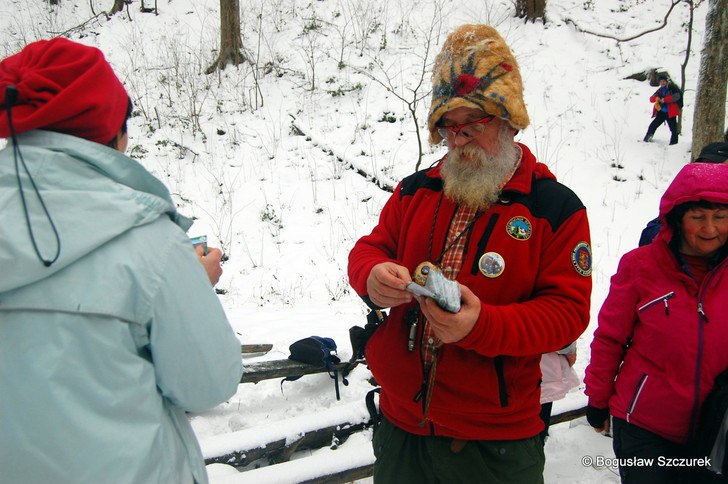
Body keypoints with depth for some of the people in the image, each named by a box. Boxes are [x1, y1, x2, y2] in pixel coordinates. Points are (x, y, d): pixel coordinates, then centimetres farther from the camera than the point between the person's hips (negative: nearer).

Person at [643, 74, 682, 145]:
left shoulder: (672, 88, -5)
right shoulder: (660, 90, 12)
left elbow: (677, 96, -21)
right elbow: (651, 99, 7)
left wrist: (664, 99, -26)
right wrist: (656, 98, -17)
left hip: (670, 113, -5)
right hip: (661, 112, 5)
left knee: (673, 129, -3)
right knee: (652, 126, 6)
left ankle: (674, 143, 3)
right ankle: (646, 140, 19)